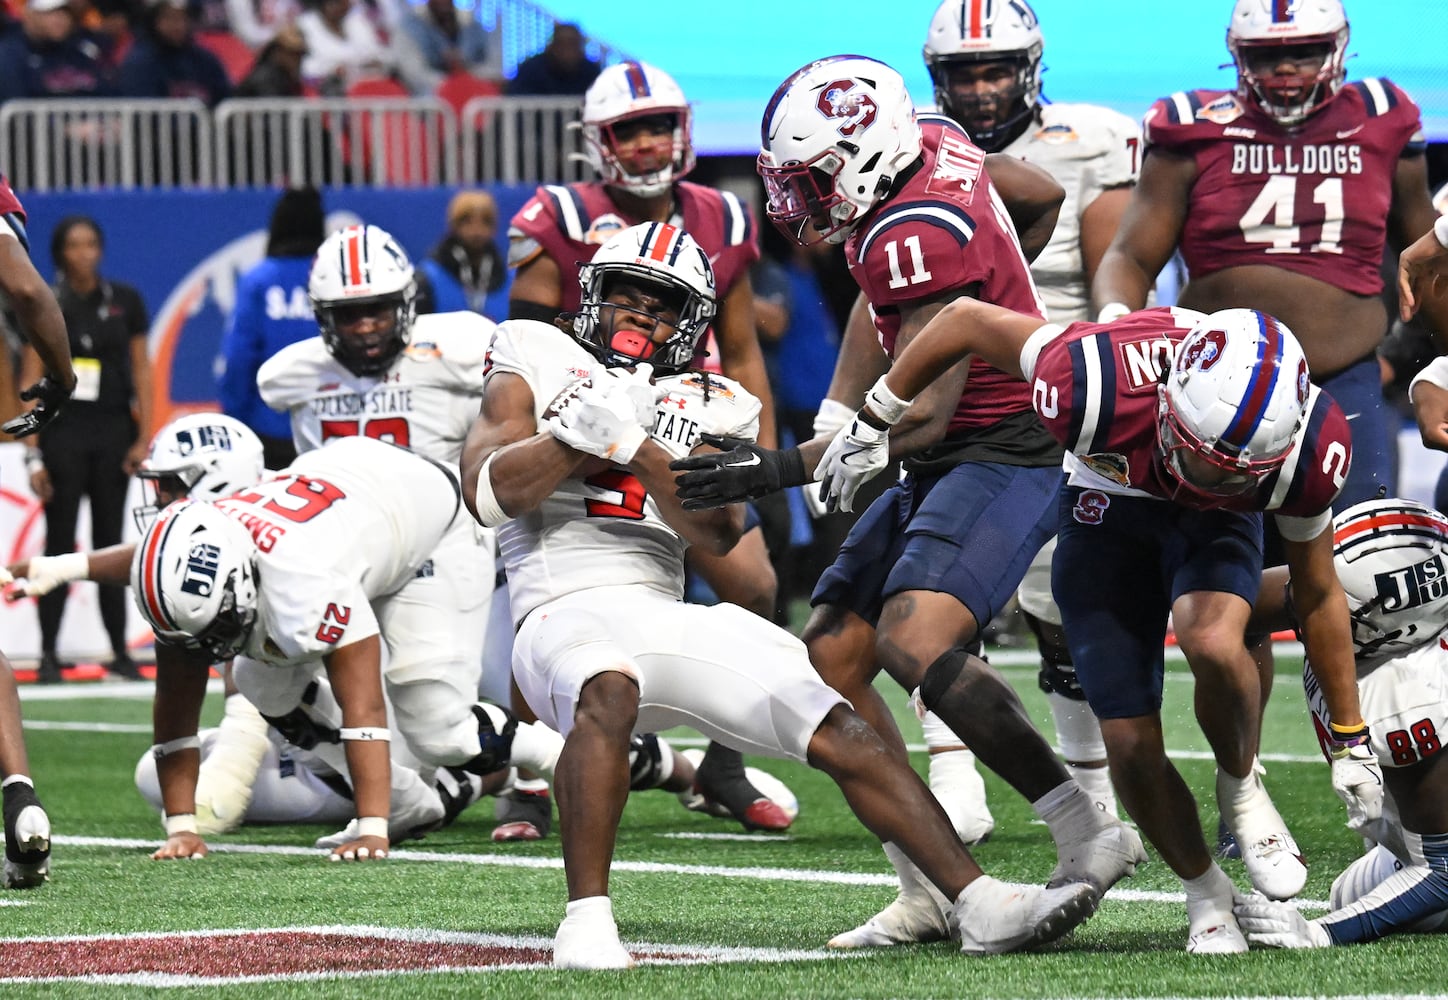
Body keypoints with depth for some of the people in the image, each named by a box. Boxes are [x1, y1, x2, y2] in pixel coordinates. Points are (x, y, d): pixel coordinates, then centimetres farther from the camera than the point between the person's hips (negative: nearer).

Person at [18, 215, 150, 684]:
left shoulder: (124, 301, 6)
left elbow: (141, 371, 8)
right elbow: (31, 382, -2)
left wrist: (145, 437, 0)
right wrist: (33, 454, -7)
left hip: (113, 433, 2)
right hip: (62, 431, -2)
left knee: (109, 541, 6)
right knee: (60, 543, -2)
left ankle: (120, 651, 9)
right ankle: (49, 653, 1)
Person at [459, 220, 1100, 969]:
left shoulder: (706, 408, 19)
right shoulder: (537, 366, 13)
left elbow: (717, 533, 1)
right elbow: (486, 493, -1)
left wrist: (636, 446, -12)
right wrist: (582, 432, -8)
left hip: (669, 620, 5)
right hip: (565, 611, -5)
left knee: (840, 734, -7)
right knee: (607, 691, -41)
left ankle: (979, 904, -5)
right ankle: (586, 920, -41)